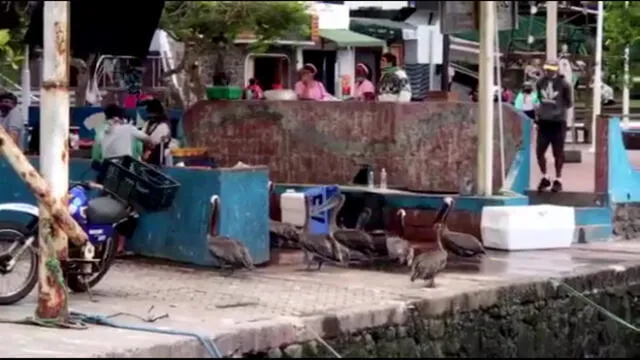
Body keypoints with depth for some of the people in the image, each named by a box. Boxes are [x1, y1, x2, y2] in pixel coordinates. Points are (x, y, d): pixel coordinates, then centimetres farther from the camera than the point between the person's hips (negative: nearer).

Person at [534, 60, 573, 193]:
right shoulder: (540, 83, 4)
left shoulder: (563, 84, -8)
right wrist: (539, 110, 7)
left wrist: (560, 109, -6)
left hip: (558, 122, -4)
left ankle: (558, 180, 19)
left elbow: (568, 103, 2)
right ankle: (545, 178, 24)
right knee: (539, 152, 4)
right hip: (543, 121, 4)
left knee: (558, 153, 5)